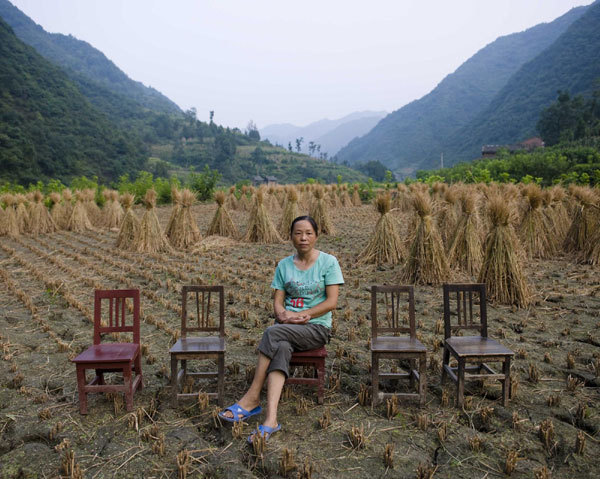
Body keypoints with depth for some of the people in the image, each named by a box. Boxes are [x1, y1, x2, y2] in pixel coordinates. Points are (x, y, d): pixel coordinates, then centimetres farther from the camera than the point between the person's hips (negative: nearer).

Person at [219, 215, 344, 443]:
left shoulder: (328, 262, 0)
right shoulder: (284, 265, 11)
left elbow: (332, 302, -7)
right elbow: (277, 301, 7)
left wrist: (303, 315, -16)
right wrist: (284, 315, -16)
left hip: (317, 327, -3)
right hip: (287, 328, 3)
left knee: (273, 332, -31)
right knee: (281, 349, -32)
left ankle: (252, 398, -25)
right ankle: (270, 419, -38)